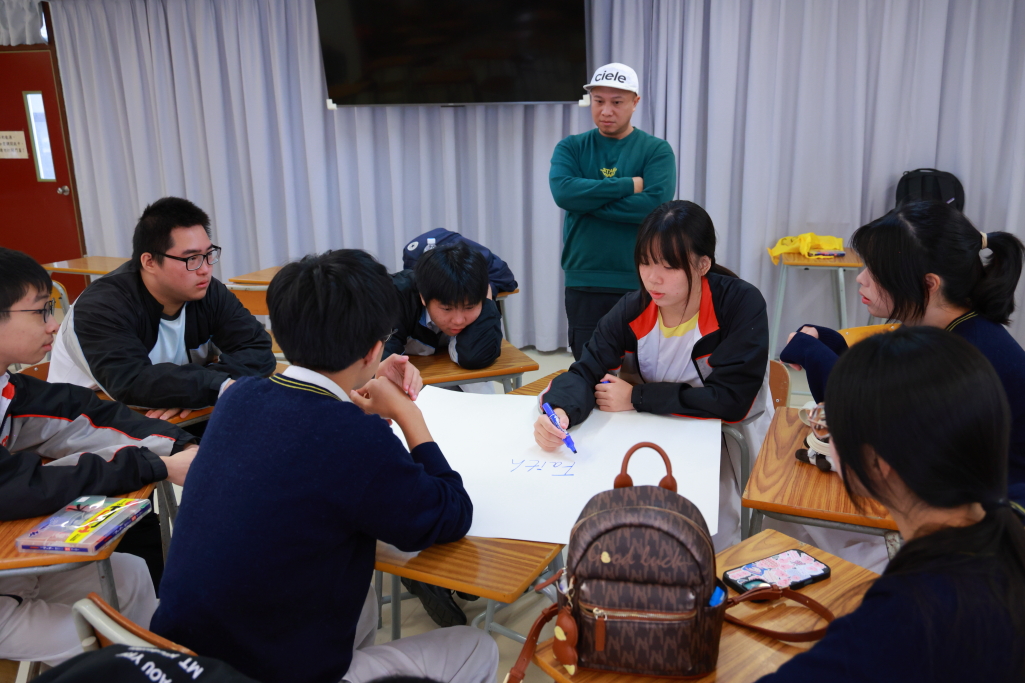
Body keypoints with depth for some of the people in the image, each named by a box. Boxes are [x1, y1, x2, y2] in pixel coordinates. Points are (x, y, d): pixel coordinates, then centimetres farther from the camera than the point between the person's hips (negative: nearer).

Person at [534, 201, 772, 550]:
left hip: (731, 440, -4)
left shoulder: (742, 304, -19)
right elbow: (585, 372, -10)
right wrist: (560, 411, -35)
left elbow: (730, 400, -24)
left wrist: (636, 397, -20)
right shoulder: (632, 311, -7)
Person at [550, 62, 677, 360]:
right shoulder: (571, 148, 7)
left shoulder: (656, 150, 2)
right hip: (583, 282, 2)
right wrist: (628, 185, -12)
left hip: (639, 283, -1)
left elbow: (656, 204, -15)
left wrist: (587, 201, -12)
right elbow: (563, 191, -13)